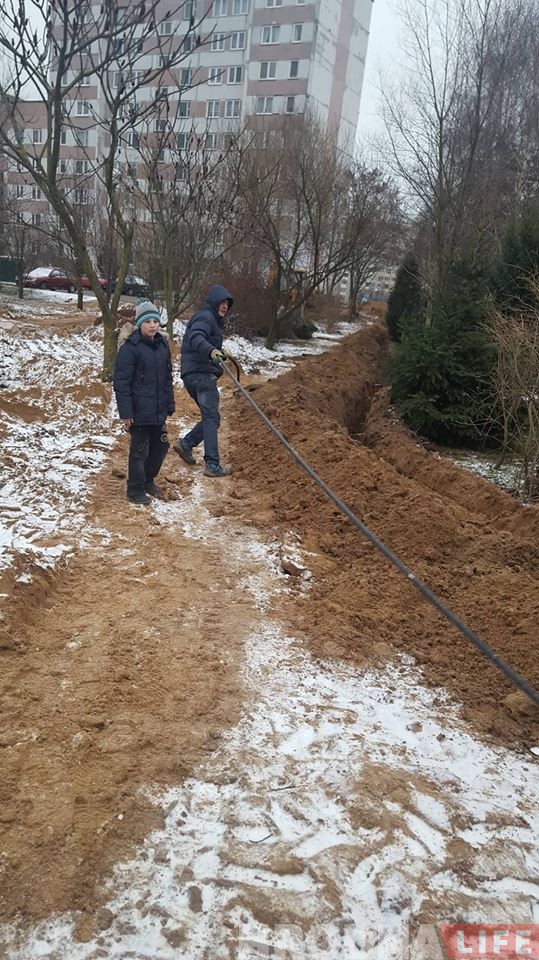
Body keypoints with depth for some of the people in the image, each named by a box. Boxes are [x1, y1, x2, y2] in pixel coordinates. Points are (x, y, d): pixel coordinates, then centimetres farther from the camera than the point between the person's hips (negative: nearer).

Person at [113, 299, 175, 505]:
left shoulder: (162, 345, 8)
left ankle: (148, 480, 38)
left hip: (158, 411, 7)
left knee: (160, 446, 17)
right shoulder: (130, 348, -13)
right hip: (139, 412, -7)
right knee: (140, 451, 2)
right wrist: (125, 412, -16)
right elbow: (121, 382, -13)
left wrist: (169, 406, 14)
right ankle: (135, 490, 18)